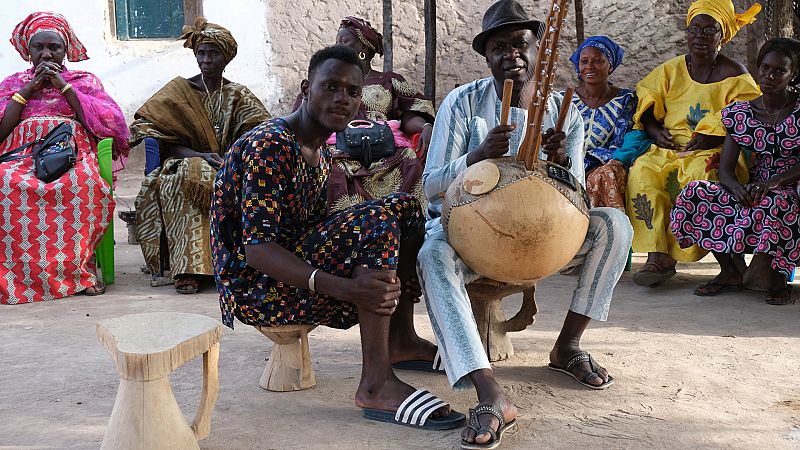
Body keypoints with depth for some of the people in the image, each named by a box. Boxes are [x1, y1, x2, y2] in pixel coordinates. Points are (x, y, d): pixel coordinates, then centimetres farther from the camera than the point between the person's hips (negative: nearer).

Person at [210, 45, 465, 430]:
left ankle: (400, 339, 8)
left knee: (407, 208, 8)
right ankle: (376, 385, -29)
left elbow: (315, 232, 10)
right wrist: (338, 286, -40)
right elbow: (257, 249, -27)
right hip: (253, 286, -9)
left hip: (299, 265, 10)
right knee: (380, 219, -29)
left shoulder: (320, 153, 12)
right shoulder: (269, 146, -18)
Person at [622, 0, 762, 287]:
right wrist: (655, 130, -6)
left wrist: (710, 137, -19)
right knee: (642, 171, -28)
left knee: (702, 176, -38)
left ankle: (673, 252, -31)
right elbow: (646, 100, 15)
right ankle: (657, 255, -35)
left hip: (714, 152, -3)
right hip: (668, 148, 3)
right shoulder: (671, 69, 14)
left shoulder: (734, 75, 3)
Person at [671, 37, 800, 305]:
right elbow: (726, 168, -2)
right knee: (694, 193, -20)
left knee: (770, 205, -40)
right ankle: (729, 272, -6)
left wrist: (775, 182, -27)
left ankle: (778, 278, -11)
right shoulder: (740, 113, 5)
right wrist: (737, 188, -24)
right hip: (753, 191, 4)